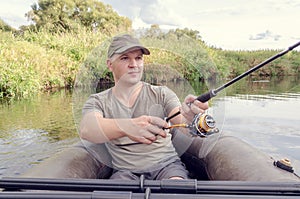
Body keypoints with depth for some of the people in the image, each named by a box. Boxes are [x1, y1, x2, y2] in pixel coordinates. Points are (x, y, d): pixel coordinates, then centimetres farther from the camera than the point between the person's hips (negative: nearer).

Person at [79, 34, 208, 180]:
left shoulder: (161, 93, 5)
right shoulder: (98, 101, 4)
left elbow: (181, 123, -11)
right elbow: (86, 129, -18)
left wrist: (188, 118, -37)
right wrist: (125, 126, -39)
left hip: (166, 164, 1)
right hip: (125, 170, 0)